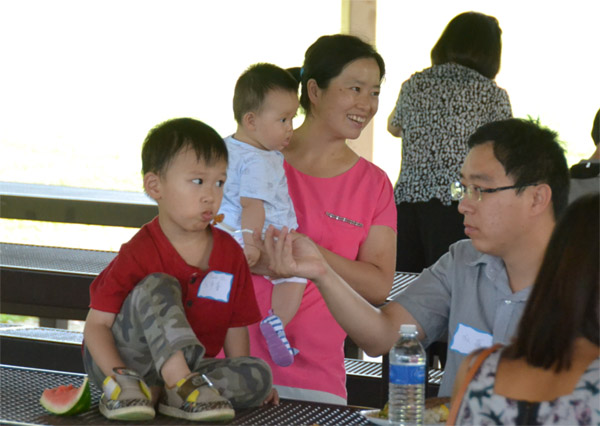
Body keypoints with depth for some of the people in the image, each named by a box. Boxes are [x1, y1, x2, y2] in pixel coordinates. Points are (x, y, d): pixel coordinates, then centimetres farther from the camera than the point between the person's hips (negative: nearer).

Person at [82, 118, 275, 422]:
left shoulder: (230, 253, 2)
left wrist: (244, 380, -3)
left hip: (186, 365, 5)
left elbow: (235, 328, 7)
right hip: (126, 360, -5)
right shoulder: (140, 254, -13)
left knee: (259, 375, -18)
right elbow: (97, 323, -13)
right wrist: (116, 373, -28)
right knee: (158, 287, -27)